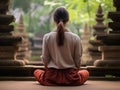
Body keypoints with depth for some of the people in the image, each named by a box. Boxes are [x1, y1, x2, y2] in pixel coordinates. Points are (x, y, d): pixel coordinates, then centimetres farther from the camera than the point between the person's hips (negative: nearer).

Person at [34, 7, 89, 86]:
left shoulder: (47, 37, -8)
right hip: (71, 78, 1)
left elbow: (45, 59, -2)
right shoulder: (76, 38, -9)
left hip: (52, 77, 0)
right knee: (85, 72, 33)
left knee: (36, 72, 33)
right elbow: (78, 61, -2)